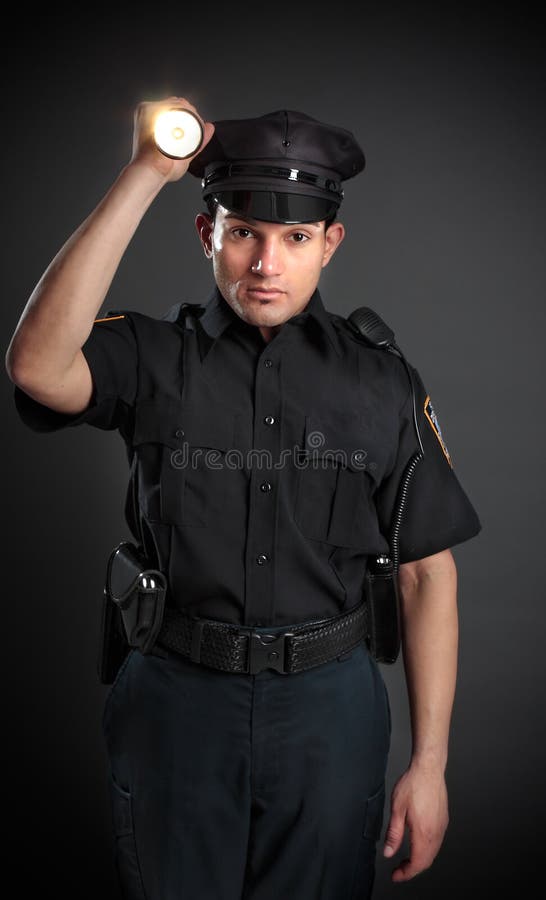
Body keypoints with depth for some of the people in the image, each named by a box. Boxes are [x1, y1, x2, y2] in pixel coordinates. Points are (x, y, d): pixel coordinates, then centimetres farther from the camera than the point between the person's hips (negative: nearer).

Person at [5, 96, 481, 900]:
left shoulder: (383, 384, -1)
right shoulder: (153, 353, -5)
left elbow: (428, 573, 0)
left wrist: (429, 763, -3)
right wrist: (146, 174, -25)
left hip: (330, 705, 1)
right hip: (178, 694, 0)